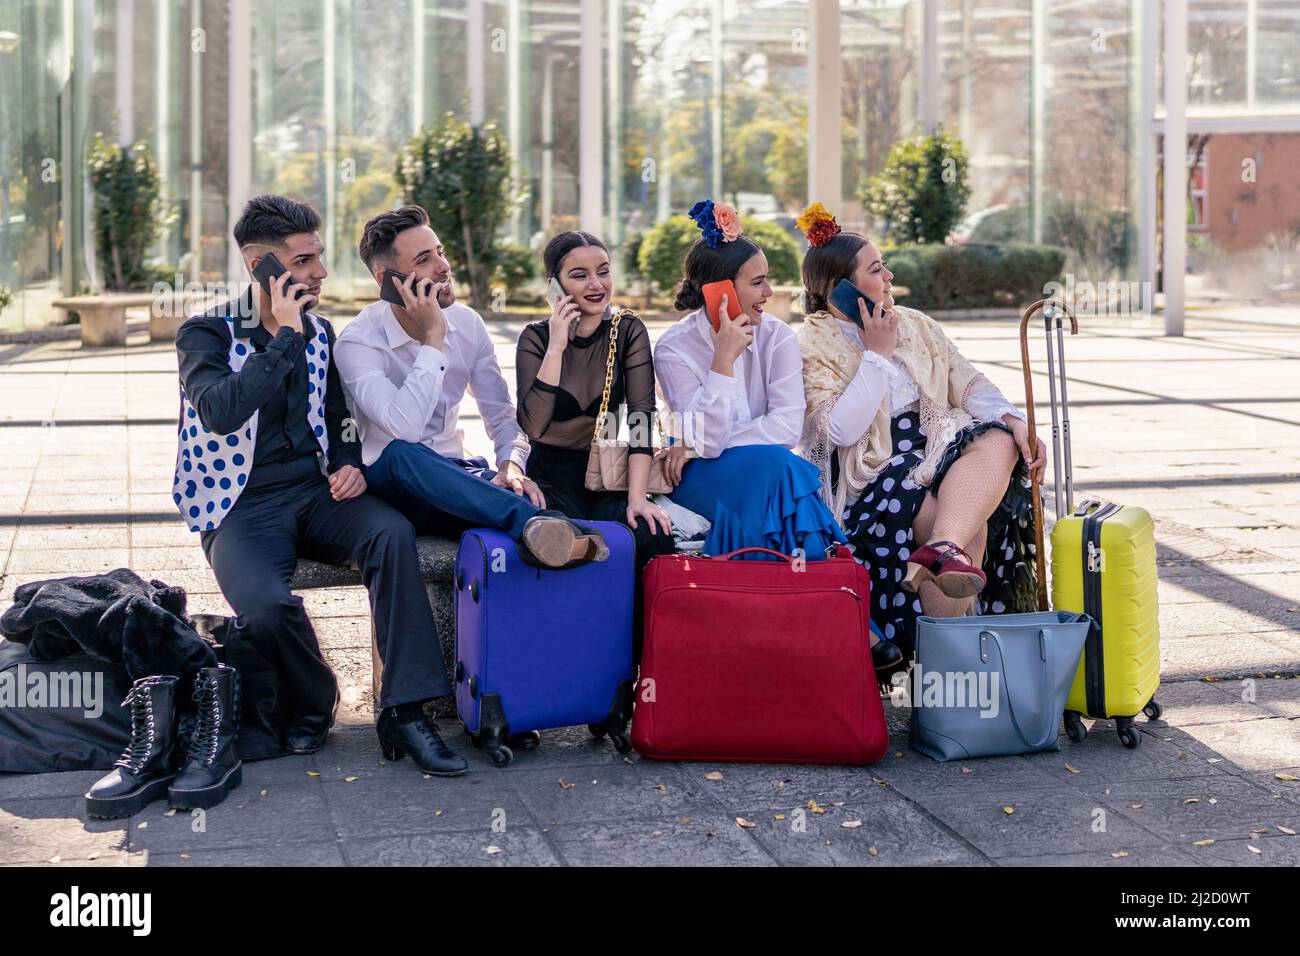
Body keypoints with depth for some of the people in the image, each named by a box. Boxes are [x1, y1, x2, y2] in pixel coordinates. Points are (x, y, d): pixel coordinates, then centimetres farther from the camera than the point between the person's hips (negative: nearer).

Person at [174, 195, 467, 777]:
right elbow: (221, 413, -25)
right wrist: (286, 336, -20)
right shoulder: (206, 333, -5)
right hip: (242, 507, -4)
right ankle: (311, 704, -2)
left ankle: (404, 712, -26)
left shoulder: (318, 331, 13)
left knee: (392, 531, -28)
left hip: (315, 492, 4)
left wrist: (349, 465, 3)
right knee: (266, 604, -35)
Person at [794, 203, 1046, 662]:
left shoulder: (917, 326, 19)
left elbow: (969, 385, 13)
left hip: (937, 444, 6)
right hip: (871, 469, -5)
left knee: (998, 439, -29)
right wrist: (878, 353, -9)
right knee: (969, 528, -31)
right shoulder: (814, 345, -1)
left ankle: (945, 547, -53)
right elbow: (842, 430, -15)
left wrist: (1013, 420, -8)